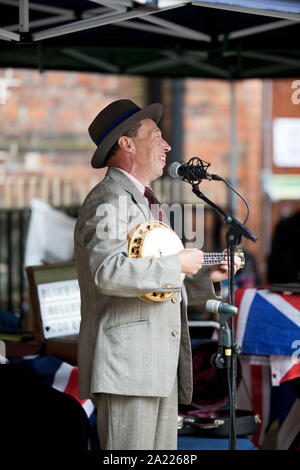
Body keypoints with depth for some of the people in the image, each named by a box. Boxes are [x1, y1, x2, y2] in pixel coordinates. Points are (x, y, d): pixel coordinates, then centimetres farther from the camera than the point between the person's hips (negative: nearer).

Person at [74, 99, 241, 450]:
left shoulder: (140, 204, 27)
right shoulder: (109, 200, -7)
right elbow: (109, 273, -25)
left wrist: (207, 277, 20)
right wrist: (177, 265, -16)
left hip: (160, 370, 10)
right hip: (125, 368, -10)